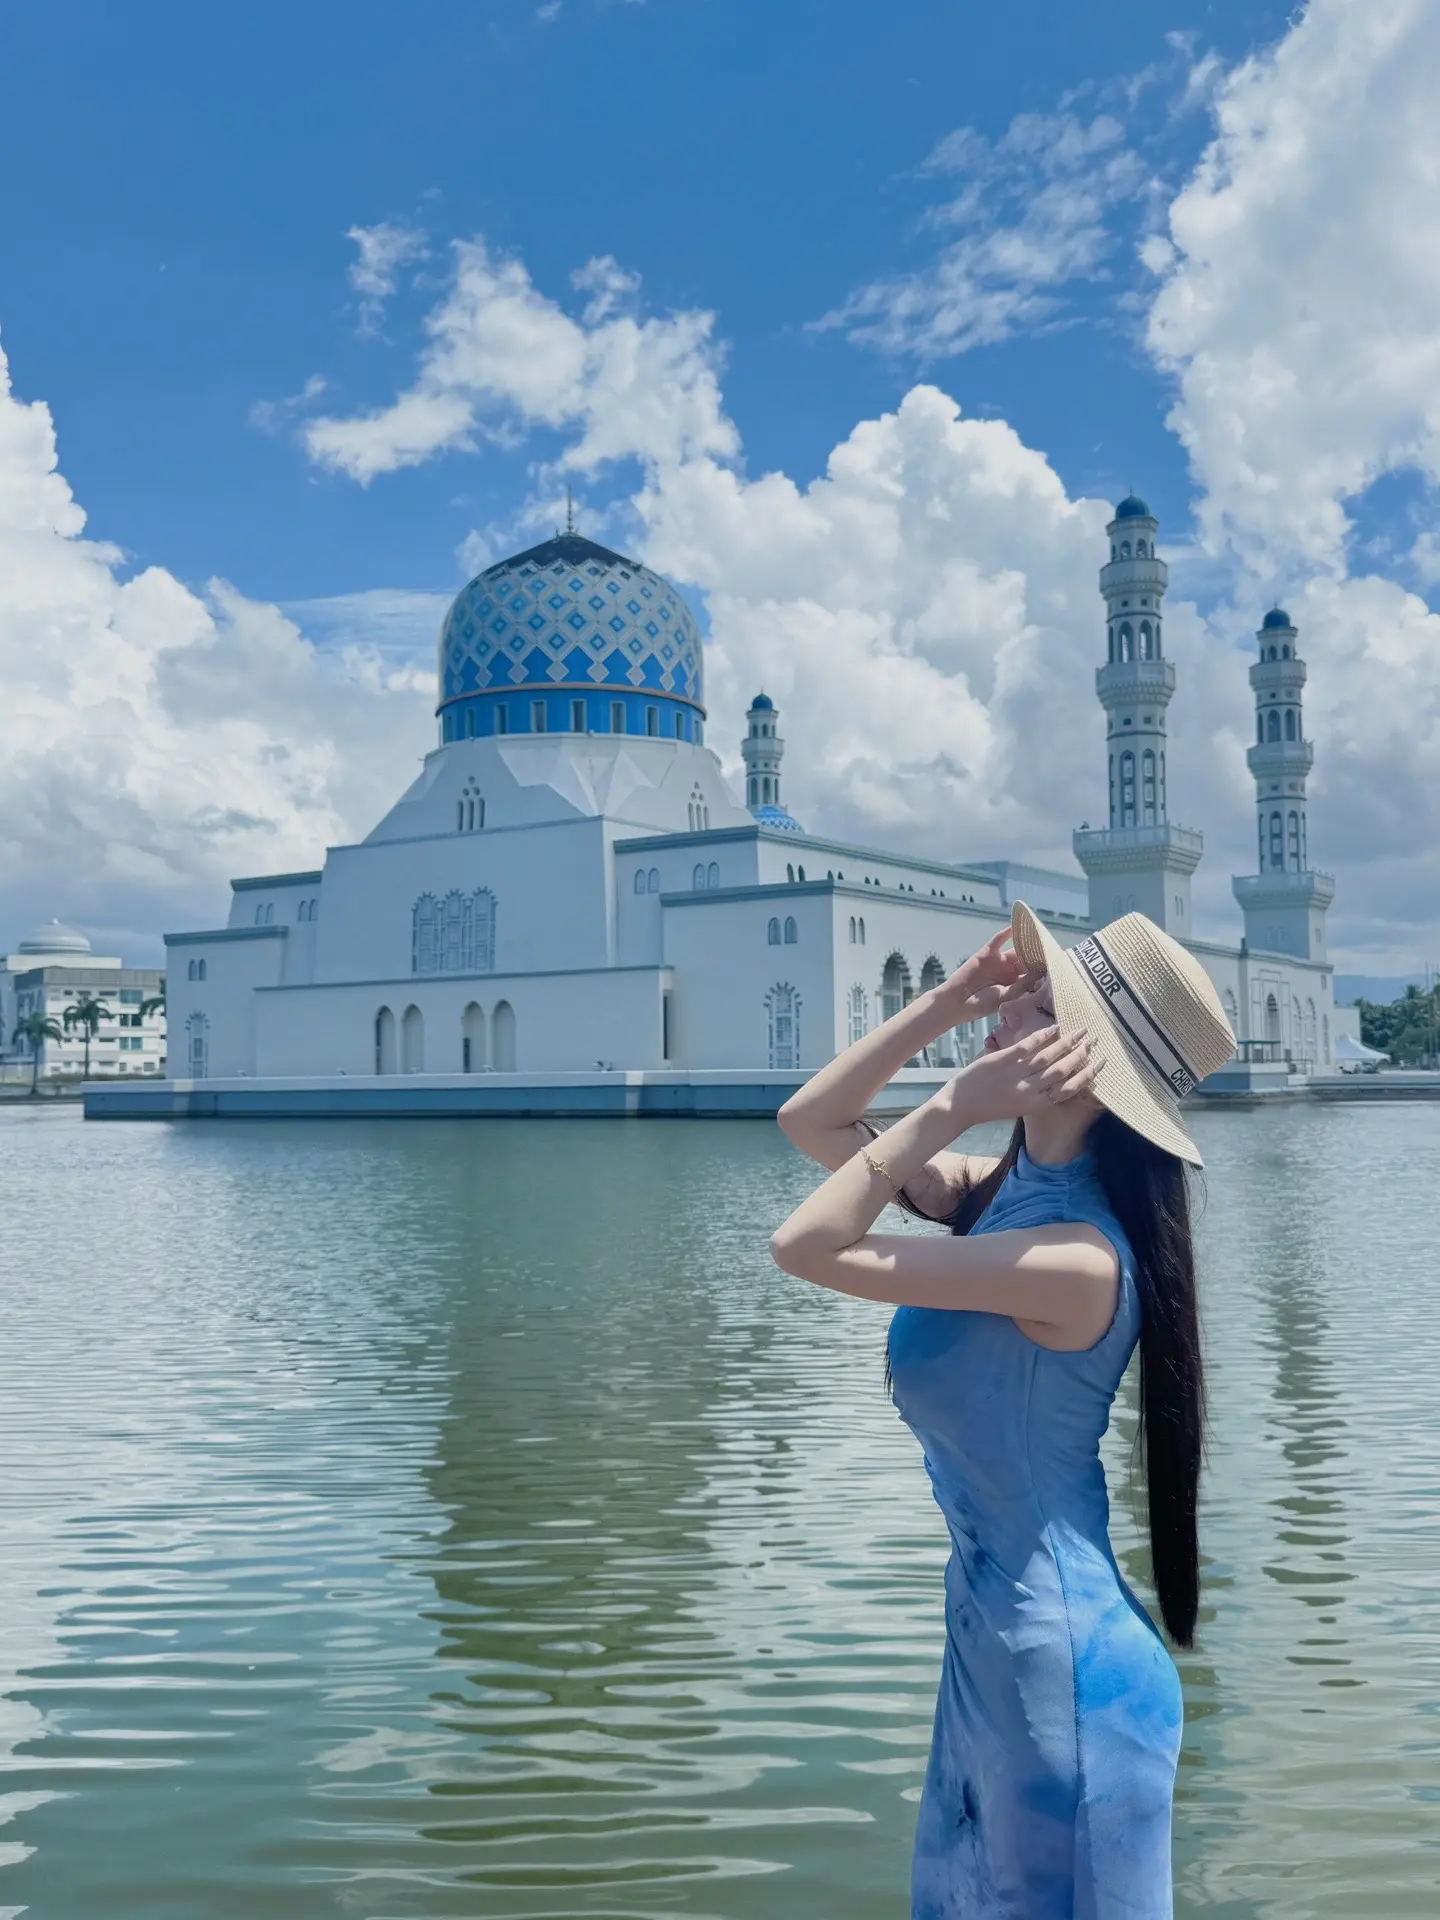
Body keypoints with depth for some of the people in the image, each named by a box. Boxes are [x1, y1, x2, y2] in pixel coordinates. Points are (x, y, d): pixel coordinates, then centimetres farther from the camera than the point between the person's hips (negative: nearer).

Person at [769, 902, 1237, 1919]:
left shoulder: (1075, 1259, -28)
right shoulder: (1003, 1193, -2)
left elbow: (805, 1246, -29)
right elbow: (808, 1121, 6)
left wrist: (953, 1104, -25)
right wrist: (946, 1006, -4)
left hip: (1062, 1666, -8)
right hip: (997, 1642, 8)